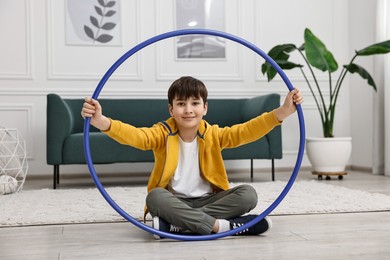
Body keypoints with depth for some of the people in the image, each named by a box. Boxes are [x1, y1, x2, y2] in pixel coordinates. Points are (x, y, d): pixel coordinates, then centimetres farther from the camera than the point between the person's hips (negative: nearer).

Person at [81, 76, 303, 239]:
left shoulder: (213, 135, 0)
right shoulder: (163, 134, -4)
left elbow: (247, 131, -12)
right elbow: (135, 135, -23)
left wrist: (283, 112, -26)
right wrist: (102, 122, -43)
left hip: (208, 200, 2)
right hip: (173, 201, -2)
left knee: (248, 194, -21)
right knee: (155, 197, -34)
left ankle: (175, 224, -29)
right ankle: (221, 225, -34)